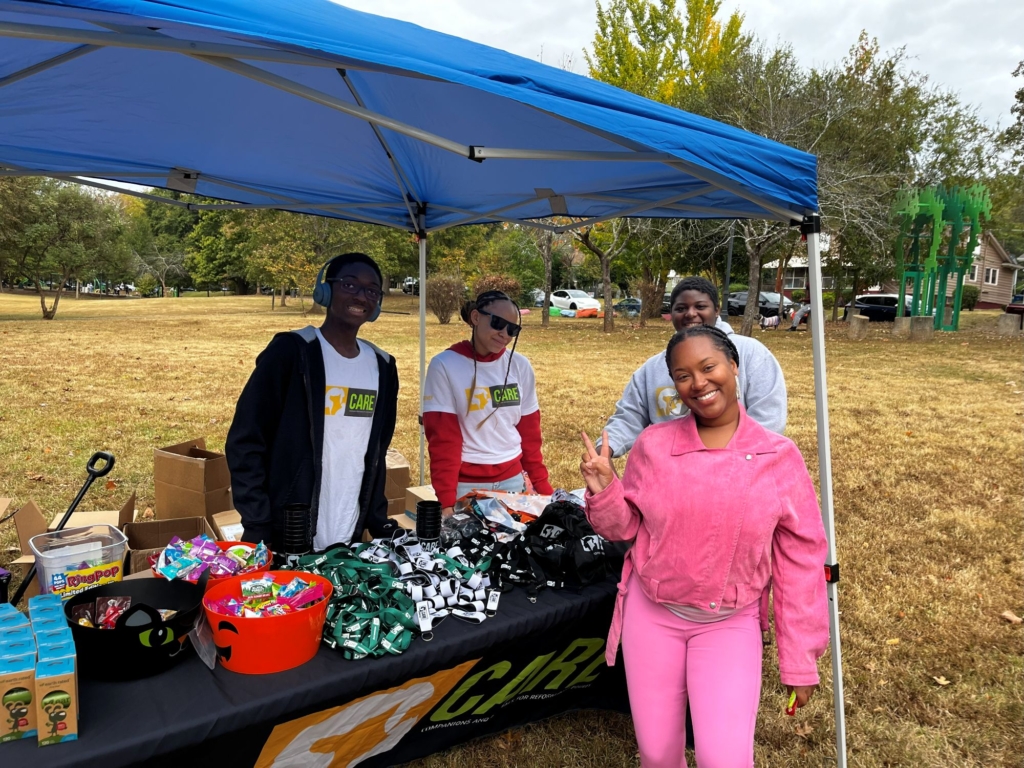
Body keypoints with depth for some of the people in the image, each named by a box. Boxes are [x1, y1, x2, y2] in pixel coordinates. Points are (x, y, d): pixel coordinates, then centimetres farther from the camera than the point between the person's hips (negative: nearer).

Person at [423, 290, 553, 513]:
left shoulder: (520, 366, 1)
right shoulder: (445, 366, -10)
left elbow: (530, 433, 7)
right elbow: (442, 440, -11)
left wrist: (542, 486, 4)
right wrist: (447, 500, -16)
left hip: (513, 480, 4)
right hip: (466, 484, -3)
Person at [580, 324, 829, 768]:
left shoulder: (780, 457, -9)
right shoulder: (653, 444, -8)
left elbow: (800, 559, -4)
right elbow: (624, 528, 2)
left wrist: (800, 658, -2)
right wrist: (603, 490, -18)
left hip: (732, 625, -1)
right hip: (651, 615, 1)